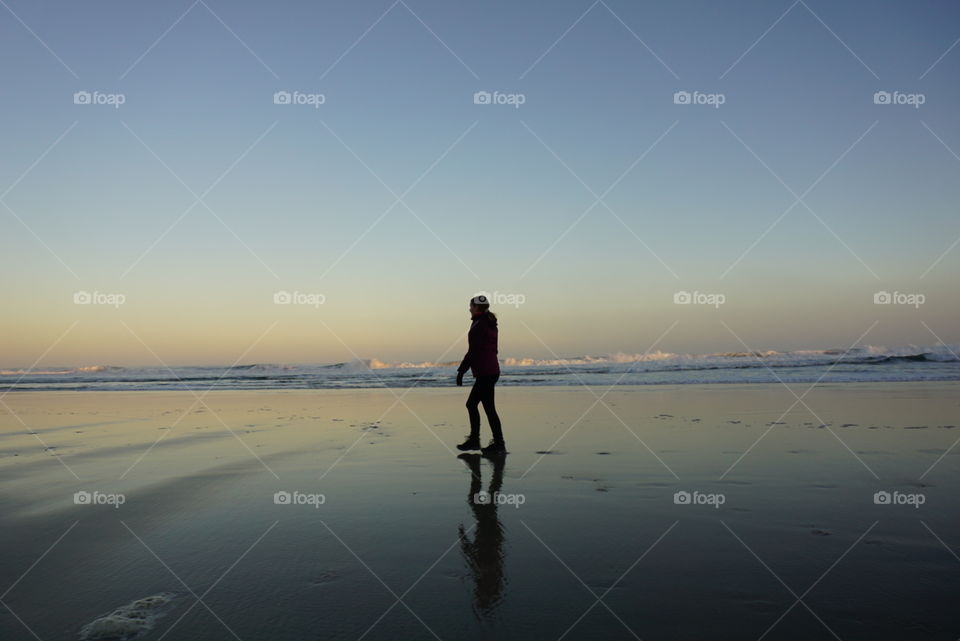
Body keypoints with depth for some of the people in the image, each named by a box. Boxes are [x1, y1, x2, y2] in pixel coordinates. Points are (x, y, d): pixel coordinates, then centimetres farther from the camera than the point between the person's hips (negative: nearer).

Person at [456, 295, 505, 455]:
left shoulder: (479, 325, -14)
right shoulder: (490, 324, 14)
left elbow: (473, 351, -18)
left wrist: (461, 370, -13)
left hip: (484, 372, -10)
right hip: (492, 370, 10)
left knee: (489, 408, -5)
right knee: (471, 404, 15)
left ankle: (499, 444, -1)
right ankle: (474, 440, 20)